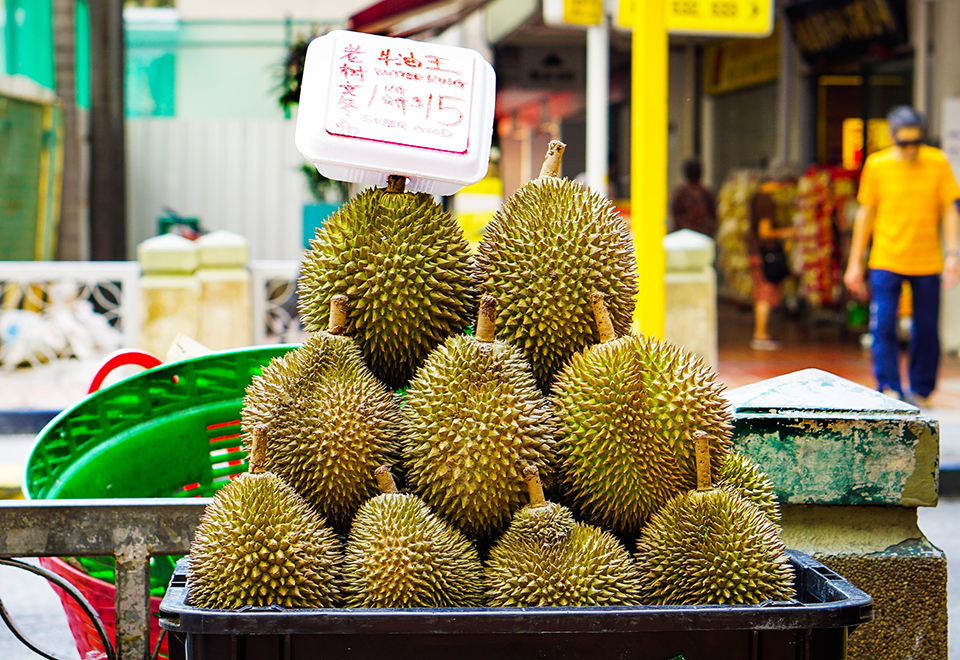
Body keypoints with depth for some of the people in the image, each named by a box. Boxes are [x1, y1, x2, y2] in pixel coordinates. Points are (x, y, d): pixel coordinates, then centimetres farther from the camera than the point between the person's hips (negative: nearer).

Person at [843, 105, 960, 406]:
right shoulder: (877, 165, 0)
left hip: (927, 264, 1)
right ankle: (889, 390, -2)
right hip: (885, 262, 0)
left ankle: (920, 391, 17)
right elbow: (866, 213, 7)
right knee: (883, 328, -8)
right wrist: (855, 262, 6)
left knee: (927, 331, 4)